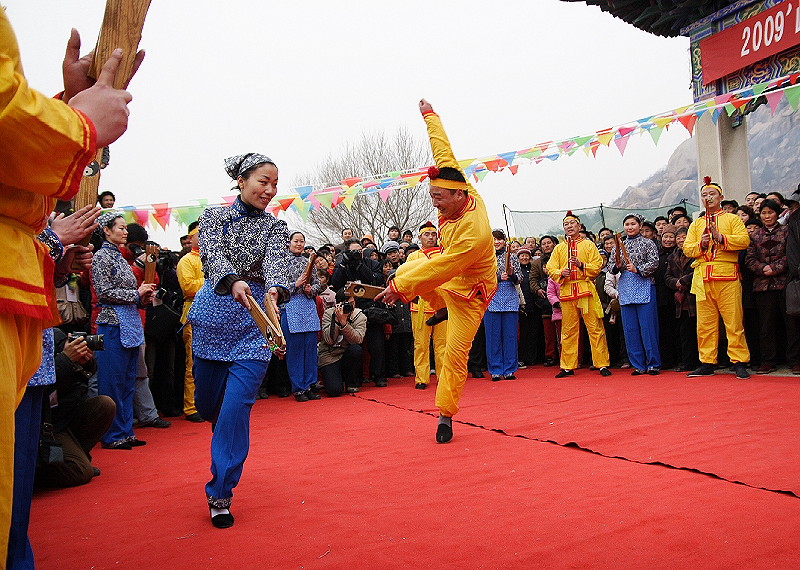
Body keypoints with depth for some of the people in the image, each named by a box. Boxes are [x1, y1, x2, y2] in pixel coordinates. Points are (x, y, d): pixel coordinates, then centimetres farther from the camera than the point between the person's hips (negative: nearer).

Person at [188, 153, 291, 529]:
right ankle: (226, 456, 48)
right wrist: (234, 283, -36)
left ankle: (220, 494, 0)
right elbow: (213, 255, -14)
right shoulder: (214, 216, 4)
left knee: (237, 405, -11)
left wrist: (274, 291, -37)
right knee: (207, 402, 14)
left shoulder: (275, 227, 5)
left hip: (255, 319, -1)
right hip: (213, 315, 1)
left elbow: (276, 262, -14)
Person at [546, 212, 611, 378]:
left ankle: (602, 364, 2)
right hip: (566, 291, 2)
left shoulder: (588, 245, 10)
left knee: (595, 328, -4)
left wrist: (582, 265, -14)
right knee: (568, 330, 5)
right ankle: (568, 367, 11)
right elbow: (550, 269, 9)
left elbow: (598, 266, 2)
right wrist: (561, 273, -11)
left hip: (586, 289, -2)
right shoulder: (559, 248, 16)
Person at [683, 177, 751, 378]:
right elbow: (687, 248, 10)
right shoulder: (696, 224, 20)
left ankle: (739, 363, 1)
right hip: (703, 278, 3)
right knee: (705, 323, 4)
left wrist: (722, 238, -16)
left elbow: (744, 240, -4)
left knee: (734, 322, -5)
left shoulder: (732, 219, 11)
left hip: (727, 277, -3)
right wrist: (701, 244, -9)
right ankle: (707, 363, 10)